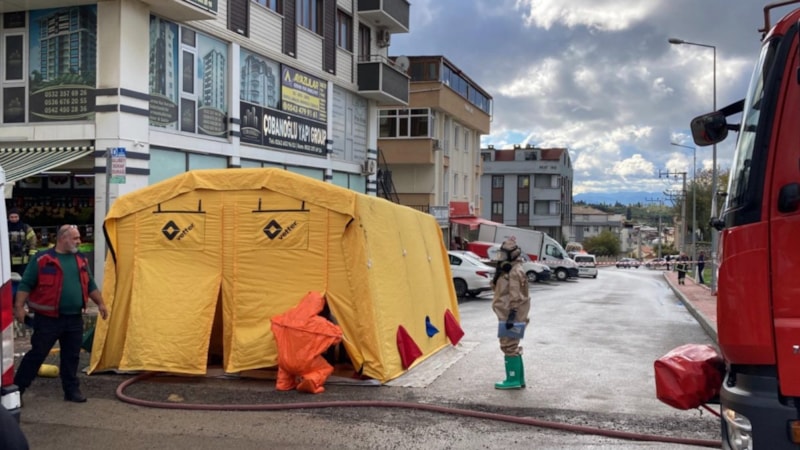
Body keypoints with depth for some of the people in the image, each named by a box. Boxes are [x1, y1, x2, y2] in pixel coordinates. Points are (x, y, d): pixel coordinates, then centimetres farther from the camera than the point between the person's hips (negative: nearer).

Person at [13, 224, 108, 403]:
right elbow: (26, 284, -7)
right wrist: (19, 306, -14)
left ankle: (72, 390, 19)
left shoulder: (81, 259, 11)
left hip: (74, 319, 5)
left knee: (71, 356, 10)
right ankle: (16, 389, 9)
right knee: (37, 354, -1)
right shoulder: (42, 259, -7)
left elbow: (90, 285, 20)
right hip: (48, 319, -5)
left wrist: (100, 303, 18)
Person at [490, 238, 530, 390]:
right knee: (513, 347, 15)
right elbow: (496, 286, 19)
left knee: (509, 347, -7)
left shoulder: (515, 272, -16)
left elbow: (515, 297, -22)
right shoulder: (507, 271, 17)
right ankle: (518, 379, 22)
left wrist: (511, 316, -23)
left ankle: (513, 380, -3)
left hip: (511, 316, -11)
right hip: (507, 316, 11)